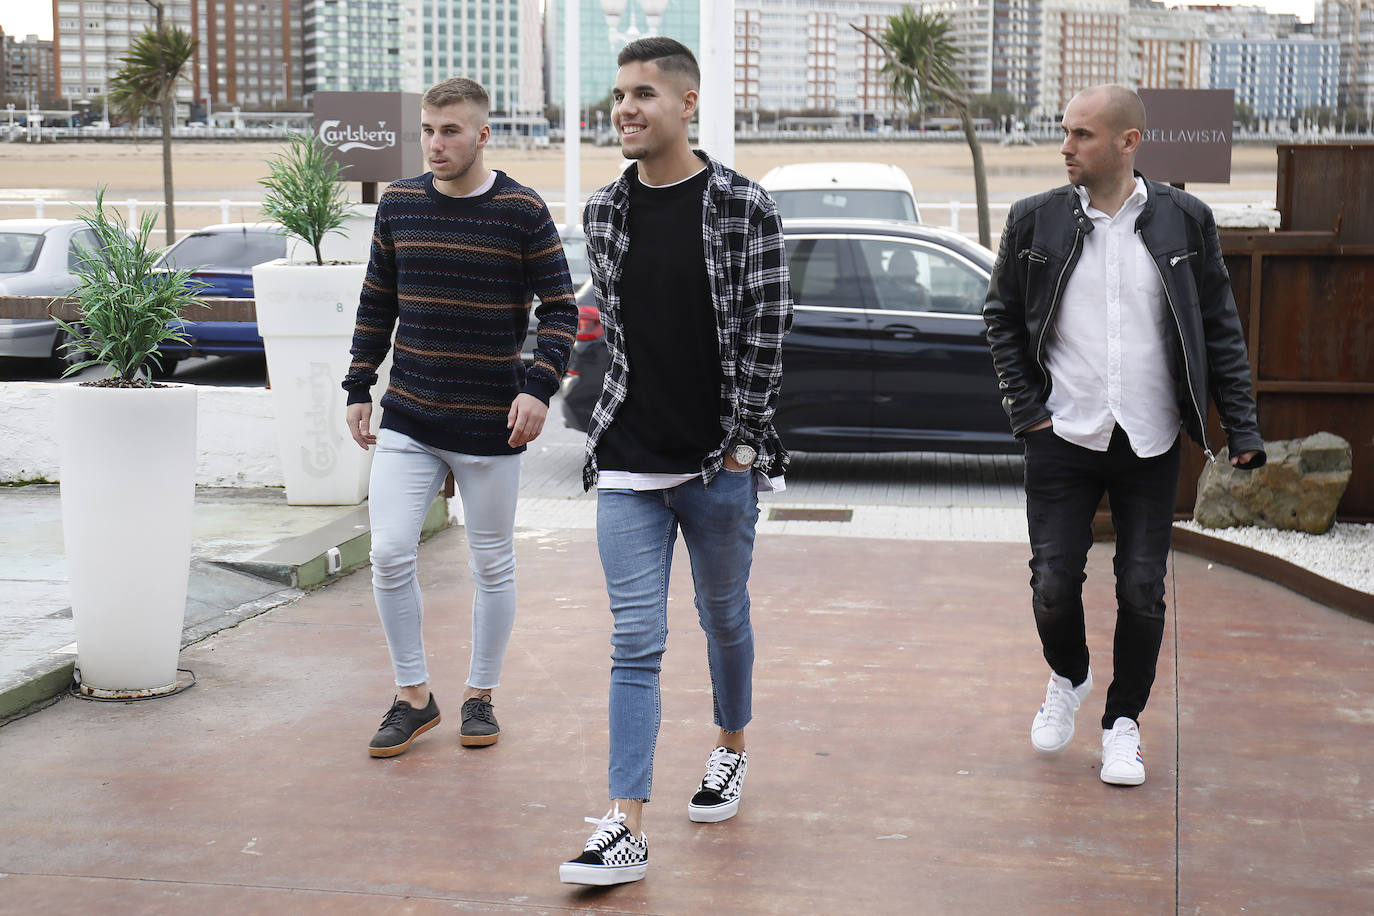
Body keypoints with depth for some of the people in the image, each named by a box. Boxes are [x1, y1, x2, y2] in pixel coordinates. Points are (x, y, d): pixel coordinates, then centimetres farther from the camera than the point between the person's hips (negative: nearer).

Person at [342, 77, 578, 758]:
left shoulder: (522, 212, -6)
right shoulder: (398, 205, 5)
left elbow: (559, 309, -3)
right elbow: (377, 303, 14)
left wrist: (539, 387, -17)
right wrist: (359, 389, 10)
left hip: (491, 425, -2)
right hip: (407, 420, 3)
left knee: (492, 566, 8)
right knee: (389, 556, -5)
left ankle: (481, 695, 26)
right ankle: (414, 697, 12)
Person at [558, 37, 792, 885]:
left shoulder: (744, 207, -7)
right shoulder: (604, 210, 5)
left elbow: (767, 334, -6)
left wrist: (740, 441, -8)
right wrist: (629, 419, 10)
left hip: (719, 464, -2)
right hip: (628, 468, 2)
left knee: (725, 617, 17)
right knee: (636, 641, -1)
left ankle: (731, 749, 43)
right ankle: (626, 831, -2)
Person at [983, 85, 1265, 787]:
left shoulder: (1183, 221, 0)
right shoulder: (1035, 220, 0)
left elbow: (1219, 328, 5)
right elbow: (1001, 316, 10)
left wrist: (1242, 426, 0)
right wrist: (1027, 408, 1)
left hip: (1151, 445, 0)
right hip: (1062, 440, 0)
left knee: (1142, 591, 3)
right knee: (1054, 583, 0)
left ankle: (1123, 722, 23)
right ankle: (1067, 679, 32)